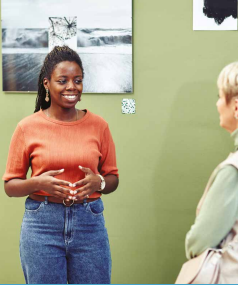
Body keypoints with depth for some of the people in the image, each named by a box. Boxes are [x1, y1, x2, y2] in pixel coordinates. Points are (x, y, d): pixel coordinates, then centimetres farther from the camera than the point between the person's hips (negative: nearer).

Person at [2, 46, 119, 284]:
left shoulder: (98, 125, 4)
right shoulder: (28, 127, 0)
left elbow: (113, 178, 11)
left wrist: (98, 182, -11)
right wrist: (38, 183, -16)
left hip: (89, 223, 1)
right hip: (42, 223, -1)